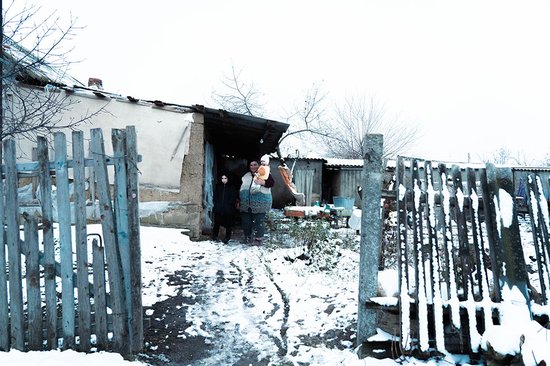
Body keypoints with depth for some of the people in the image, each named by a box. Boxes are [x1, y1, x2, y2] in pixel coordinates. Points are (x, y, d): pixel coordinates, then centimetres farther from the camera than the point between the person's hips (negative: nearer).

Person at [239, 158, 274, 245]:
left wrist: (263, 182, -27)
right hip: (246, 204, 6)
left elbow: (272, 183, -12)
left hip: (259, 204, -5)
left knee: (258, 222, -6)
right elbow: (240, 187, 24)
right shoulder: (246, 176, 19)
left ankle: (258, 239, 6)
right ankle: (247, 237, 25)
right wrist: (239, 199, 23)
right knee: (245, 221, 9)